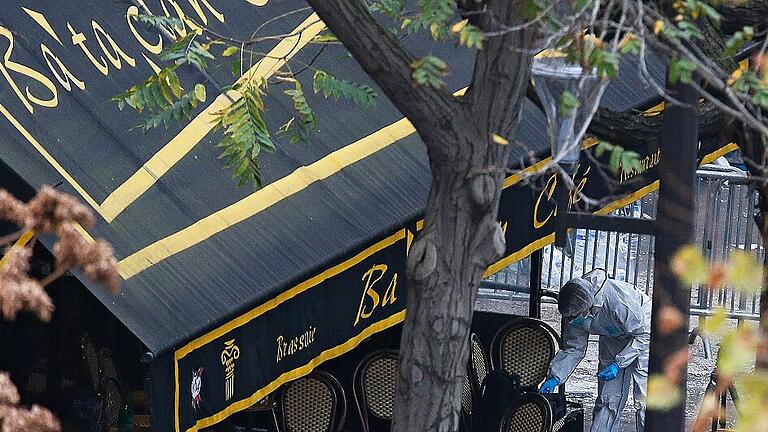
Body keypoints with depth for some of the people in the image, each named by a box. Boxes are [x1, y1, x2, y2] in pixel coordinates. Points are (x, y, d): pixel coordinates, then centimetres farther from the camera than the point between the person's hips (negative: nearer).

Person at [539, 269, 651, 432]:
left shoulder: (617, 301, -39)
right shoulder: (574, 312, -19)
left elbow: (643, 335, -26)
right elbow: (574, 349, -5)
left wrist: (618, 364, -30)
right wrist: (554, 378, -16)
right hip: (613, 339, 6)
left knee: (643, 400, -13)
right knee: (607, 398, 1)